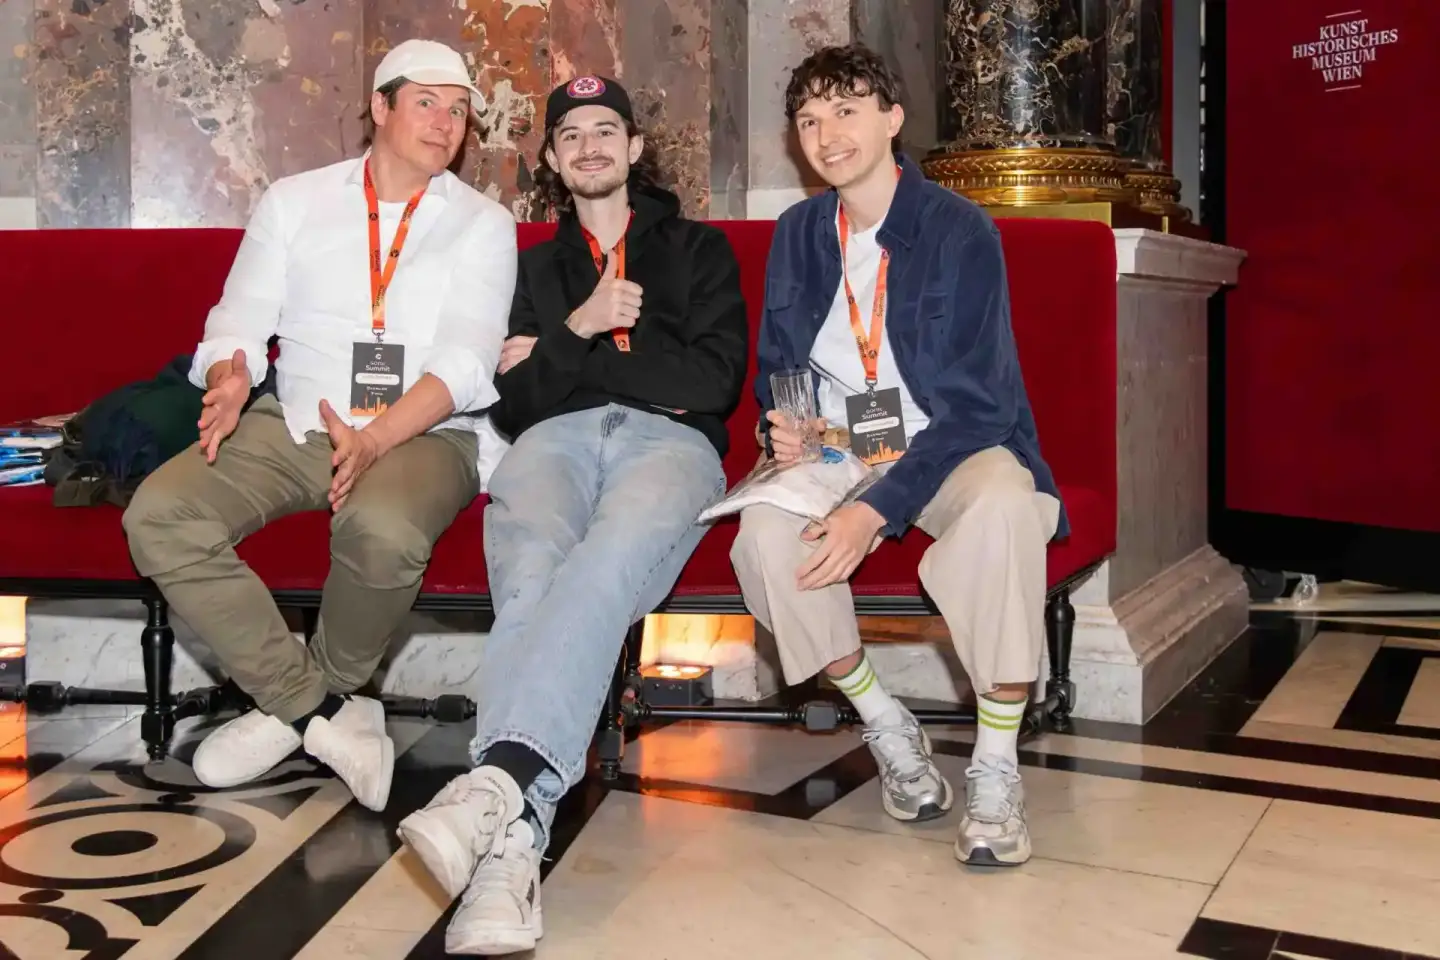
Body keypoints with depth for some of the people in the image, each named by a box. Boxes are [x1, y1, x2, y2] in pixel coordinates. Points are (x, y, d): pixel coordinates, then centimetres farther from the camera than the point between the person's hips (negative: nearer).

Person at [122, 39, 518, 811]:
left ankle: (293, 704, -7)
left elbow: (464, 362, -7)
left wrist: (373, 441, -24)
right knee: (159, 513, -23)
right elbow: (239, 320, 6)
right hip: (293, 424, 3)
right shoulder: (293, 201, 14)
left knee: (383, 529, -37)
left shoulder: (483, 224, 7)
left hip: (423, 434, -3)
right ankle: (323, 713, -15)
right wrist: (230, 379, -20)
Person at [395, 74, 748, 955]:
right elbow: (512, 405, 18)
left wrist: (559, 362, 6)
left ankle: (498, 783, -54)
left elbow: (715, 379, 6)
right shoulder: (534, 267, 32)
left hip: (668, 439, -1)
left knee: (603, 567, -39)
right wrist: (578, 330, -1)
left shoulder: (698, 249, 25)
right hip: (556, 440, 1)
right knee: (528, 582, -35)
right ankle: (513, 849, -50)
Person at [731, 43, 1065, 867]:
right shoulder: (797, 234, 5)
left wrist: (879, 509, -29)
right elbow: (775, 368, 15)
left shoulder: (960, 230, -11)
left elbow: (976, 403, -17)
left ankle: (996, 770, -22)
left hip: (952, 447, -3)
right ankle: (887, 728, -6)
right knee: (766, 532, -29)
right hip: (836, 449, 4)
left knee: (1003, 509, -39)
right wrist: (781, 427, -10)